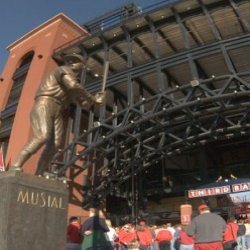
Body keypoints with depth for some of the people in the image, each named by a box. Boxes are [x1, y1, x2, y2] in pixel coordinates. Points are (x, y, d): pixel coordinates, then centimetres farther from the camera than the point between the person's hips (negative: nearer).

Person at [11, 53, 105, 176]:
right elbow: (74, 86, -17)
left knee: (56, 144, -13)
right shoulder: (65, 70, 5)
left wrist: (94, 100, 11)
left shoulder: (72, 79, 31)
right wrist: (91, 98, -7)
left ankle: (38, 176, -16)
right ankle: (15, 167, -28)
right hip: (44, 105, -8)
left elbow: (82, 102, 25)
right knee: (42, 136, -30)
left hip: (57, 112, 8)